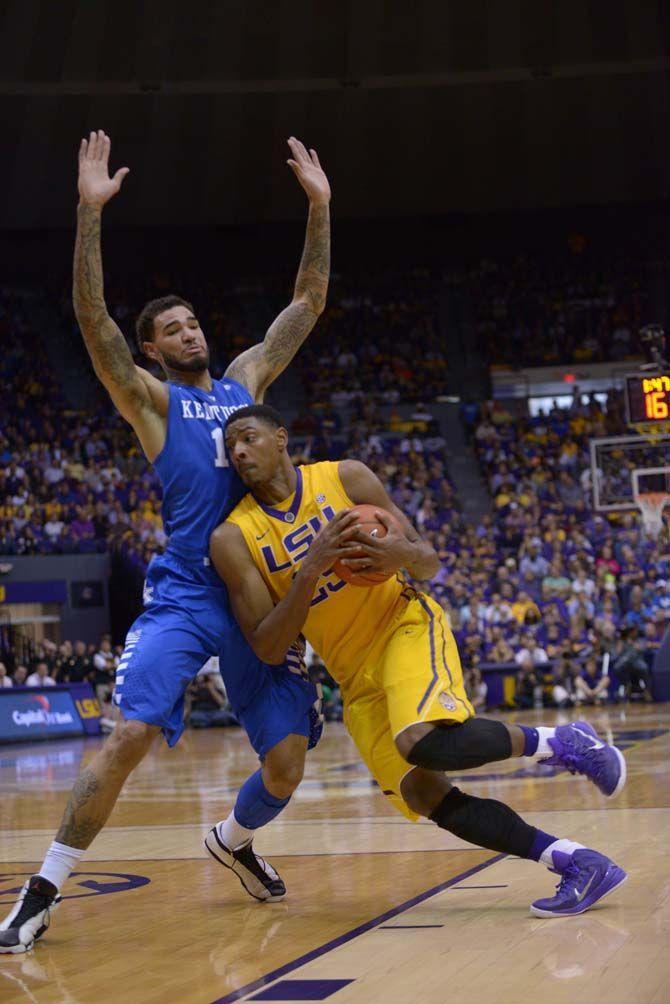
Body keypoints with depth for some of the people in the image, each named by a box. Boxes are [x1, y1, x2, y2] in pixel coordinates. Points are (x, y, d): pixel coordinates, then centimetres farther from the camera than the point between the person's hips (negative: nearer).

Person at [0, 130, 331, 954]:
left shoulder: (245, 380, 18)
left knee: (286, 765, 1)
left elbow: (308, 303, 19)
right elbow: (93, 321, -10)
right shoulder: (149, 398, 5)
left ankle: (232, 842, 34)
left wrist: (319, 207, 12)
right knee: (130, 737, -20)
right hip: (185, 593, -4)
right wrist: (90, 210, -18)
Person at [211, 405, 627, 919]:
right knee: (424, 795, -12)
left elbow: (430, 563, 2)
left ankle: (559, 742, -8)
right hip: (356, 675, 3)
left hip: (406, 624, -3)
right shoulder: (233, 539, -4)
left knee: (423, 742, -32)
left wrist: (403, 554, -23)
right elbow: (268, 648, -12)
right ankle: (577, 863, -6)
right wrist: (312, 568, -24)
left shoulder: (345, 477, -3)